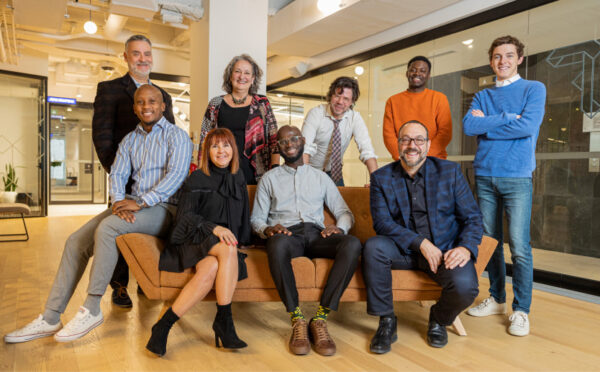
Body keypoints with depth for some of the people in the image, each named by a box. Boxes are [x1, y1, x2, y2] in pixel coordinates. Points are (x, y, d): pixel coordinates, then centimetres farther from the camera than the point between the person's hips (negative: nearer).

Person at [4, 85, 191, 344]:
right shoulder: (129, 140, 19)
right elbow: (117, 174, 9)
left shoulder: (176, 136, -1)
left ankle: (92, 310, -19)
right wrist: (119, 201, -13)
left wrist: (140, 202, -23)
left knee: (107, 227, -30)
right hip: (133, 206, 7)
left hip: (163, 208, -6)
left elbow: (177, 174, -16)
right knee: (76, 242, -7)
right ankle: (50, 318, 0)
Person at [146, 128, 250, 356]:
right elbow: (185, 216, -6)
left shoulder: (239, 180, 17)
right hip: (195, 240, -3)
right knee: (228, 249, -35)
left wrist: (240, 242, 8)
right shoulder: (197, 179, 4)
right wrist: (214, 228, -22)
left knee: (210, 269, -33)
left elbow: (243, 219, 24)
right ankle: (224, 321, -27)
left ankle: (164, 326, -26)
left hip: (225, 243, 3)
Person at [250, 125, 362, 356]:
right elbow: (256, 218, 15)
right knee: (278, 245, -40)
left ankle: (320, 318, -28)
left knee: (353, 244, -31)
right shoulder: (269, 179, 21)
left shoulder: (320, 177, 25)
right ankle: (297, 320, -28)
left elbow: (344, 212, 19)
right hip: (286, 233, -2)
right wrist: (267, 229, -10)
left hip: (316, 233, 2)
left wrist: (340, 227, -5)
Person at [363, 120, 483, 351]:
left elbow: (472, 217, 1)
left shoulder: (450, 171, 3)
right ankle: (386, 322, -11)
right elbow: (382, 222, -9)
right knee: (373, 247, -30)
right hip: (404, 249, 0)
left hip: (445, 248, 0)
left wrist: (466, 247, -19)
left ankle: (439, 319, 9)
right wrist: (421, 243, -20)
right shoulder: (381, 178, 1)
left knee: (465, 286, -29)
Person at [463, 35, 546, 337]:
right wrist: (508, 118, -8)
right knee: (490, 242, 9)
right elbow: (468, 126, -4)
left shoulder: (534, 89, 6)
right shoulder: (482, 96, 15)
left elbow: (528, 127, -11)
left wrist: (486, 124, -4)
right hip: (484, 176, 4)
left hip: (517, 177, -4)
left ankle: (521, 310, 6)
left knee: (519, 246, -6)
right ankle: (497, 299, 24)